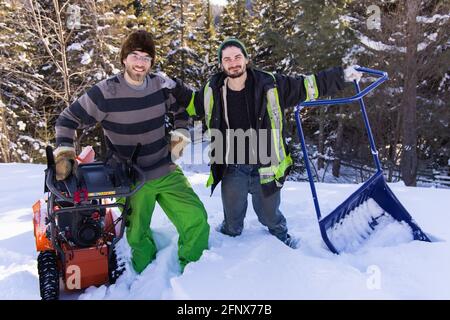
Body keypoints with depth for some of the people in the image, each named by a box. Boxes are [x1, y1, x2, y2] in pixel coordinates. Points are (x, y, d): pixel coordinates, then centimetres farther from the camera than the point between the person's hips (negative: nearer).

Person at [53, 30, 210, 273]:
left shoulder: (161, 85, -1)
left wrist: (178, 139, 8)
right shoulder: (105, 92, -12)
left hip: (167, 172, 3)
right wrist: (64, 155, -12)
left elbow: (181, 111, 19)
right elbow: (68, 120, -1)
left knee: (196, 220, -4)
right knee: (137, 237, 7)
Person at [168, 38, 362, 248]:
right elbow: (191, 103, 17)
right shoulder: (213, 92, -4)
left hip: (265, 169, -1)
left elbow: (307, 86, -2)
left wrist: (342, 76, -2)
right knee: (232, 222, 20)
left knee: (270, 217, 21)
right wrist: (174, 87, 3)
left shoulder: (270, 85, -12)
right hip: (232, 171, 1)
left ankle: (281, 234, 56)